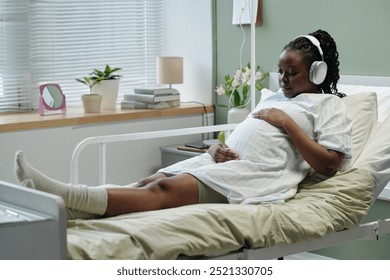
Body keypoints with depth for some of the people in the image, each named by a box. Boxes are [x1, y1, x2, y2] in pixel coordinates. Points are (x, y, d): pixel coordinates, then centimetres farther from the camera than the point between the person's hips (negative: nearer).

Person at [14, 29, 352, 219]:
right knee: (150, 182, -20)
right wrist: (219, 148, 4)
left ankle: (68, 196, -46)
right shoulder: (273, 99, 33)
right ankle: (69, 209, -39)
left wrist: (286, 122, -5)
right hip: (226, 161, 8)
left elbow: (328, 164, -4)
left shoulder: (329, 104, 10)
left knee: (167, 189, -28)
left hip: (259, 173, -8)